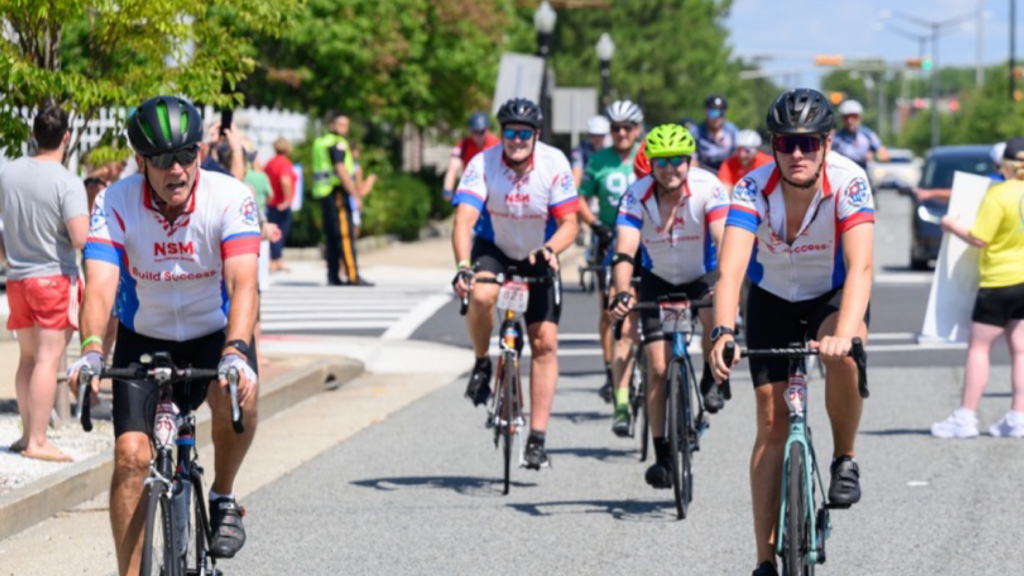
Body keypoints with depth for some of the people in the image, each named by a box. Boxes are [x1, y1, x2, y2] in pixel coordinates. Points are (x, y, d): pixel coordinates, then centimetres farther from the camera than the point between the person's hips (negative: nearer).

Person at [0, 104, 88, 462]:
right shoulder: (67, 183, -16)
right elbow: (80, 239, -24)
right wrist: (87, 220, -3)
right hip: (55, 277, -6)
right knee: (48, 359, -5)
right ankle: (38, 441, -8)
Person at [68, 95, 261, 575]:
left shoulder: (230, 198, -23)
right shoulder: (116, 203, -20)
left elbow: (243, 283, -34)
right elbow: (100, 284, -31)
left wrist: (236, 352, -51)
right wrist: (90, 351, -49)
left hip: (215, 333, -1)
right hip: (144, 340, 1)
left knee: (238, 397, -32)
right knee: (131, 455, -13)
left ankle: (224, 500, -5)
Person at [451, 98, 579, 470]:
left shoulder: (554, 164, -19)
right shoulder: (483, 164, -22)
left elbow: (569, 223, -18)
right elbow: (464, 220, -32)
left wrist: (549, 249, -40)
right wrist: (463, 265, -49)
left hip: (538, 258, 1)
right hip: (493, 249, -1)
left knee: (545, 343, -7)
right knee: (481, 295, -35)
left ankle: (537, 439, -1)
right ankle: (481, 364, -6)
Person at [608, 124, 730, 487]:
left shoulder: (708, 188, -24)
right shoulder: (637, 195, -21)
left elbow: (725, 242, -32)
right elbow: (624, 250, -31)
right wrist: (622, 294, -48)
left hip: (703, 277, -1)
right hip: (658, 282, 1)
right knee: (658, 369, -5)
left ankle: (712, 379, -4)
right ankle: (662, 455, 6)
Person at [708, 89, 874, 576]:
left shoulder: (848, 181, -29)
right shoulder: (754, 188, -27)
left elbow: (860, 266, -41)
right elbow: (731, 267, -38)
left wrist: (843, 334, -57)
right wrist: (722, 331, -56)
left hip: (835, 295, -1)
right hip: (773, 300, 1)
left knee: (842, 352, -35)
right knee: (772, 421, -4)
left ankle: (845, 460, -10)